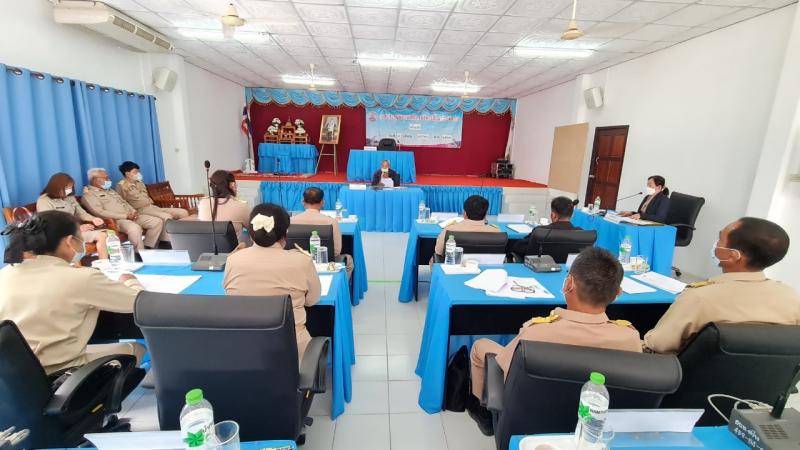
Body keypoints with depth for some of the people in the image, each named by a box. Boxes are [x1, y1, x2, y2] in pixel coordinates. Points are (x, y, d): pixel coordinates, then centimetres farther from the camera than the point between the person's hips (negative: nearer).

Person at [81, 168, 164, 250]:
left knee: (158, 221, -8)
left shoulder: (110, 190, 26)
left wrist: (134, 212, 2)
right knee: (134, 228, -40)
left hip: (130, 216, 8)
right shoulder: (88, 195, -1)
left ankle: (147, 248, -7)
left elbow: (124, 202, 25)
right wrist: (125, 216, -17)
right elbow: (100, 212, -14)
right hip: (115, 220, -8)